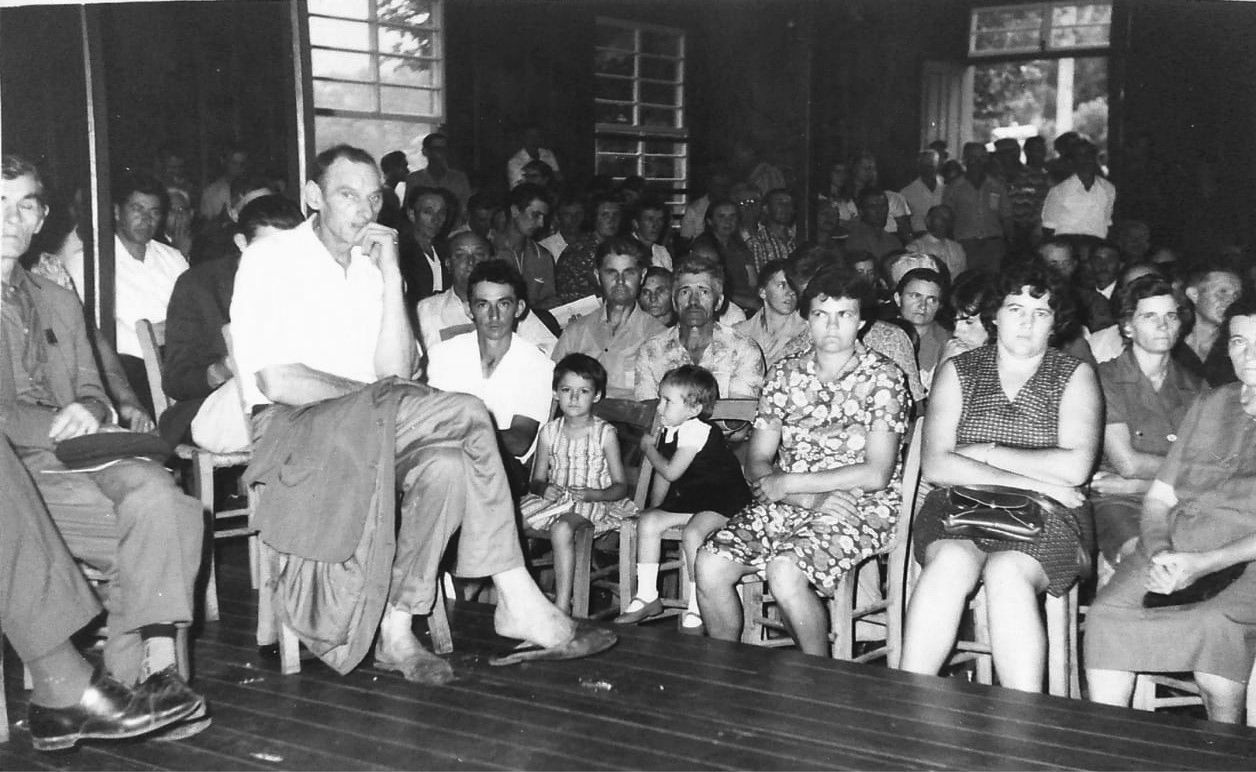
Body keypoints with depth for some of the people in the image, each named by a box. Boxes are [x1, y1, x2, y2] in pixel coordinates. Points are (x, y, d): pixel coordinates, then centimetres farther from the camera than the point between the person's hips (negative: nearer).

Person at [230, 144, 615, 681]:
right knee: (466, 415, -27)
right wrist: (370, 393, -8)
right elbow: (278, 383, -15)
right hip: (290, 426, -7)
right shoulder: (270, 260, -4)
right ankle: (519, 604, -23)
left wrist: (391, 278, -6)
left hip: (367, 431, 7)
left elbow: (395, 372, 1)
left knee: (448, 465, -27)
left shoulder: (371, 264, 15)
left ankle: (397, 627, -23)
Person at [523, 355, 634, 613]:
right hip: (555, 499, 5)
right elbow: (536, 480, 11)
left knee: (561, 528, -36)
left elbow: (621, 486, -2)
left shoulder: (605, 433, -2)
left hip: (593, 503, -4)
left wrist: (591, 494, -21)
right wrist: (544, 489, -13)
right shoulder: (549, 432, 8)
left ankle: (562, 605, -32)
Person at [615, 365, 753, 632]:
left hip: (723, 498, -9)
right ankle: (647, 597, -1)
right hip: (688, 498, 9)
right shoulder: (667, 431, 9)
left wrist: (649, 449, -3)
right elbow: (662, 477, 18)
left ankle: (696, 610, -20)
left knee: (693, 533, -32)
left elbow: (670, 472, -19)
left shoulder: (696, 431, -19)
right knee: (647, 521, -6)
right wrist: (655, 508, 13)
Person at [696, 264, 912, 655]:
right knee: (710, 564, -19)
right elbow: (757, 461, 6)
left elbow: (876, 475, -12)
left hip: (860, 508, -5)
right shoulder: (786, 373, 10)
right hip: (785, 505, 5)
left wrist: (787, 483, -10)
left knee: (784, 571, -31)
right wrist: (809, 498, -13)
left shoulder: (882, 377, -4)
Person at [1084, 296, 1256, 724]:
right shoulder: (1209, 405, 19)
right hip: (1173, 556, 4)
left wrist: (1205, 563, -18)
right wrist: (1159, 553, -5)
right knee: (1107, 616, -23)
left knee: (1213, 623, -34)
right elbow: (1158, 499, 16)